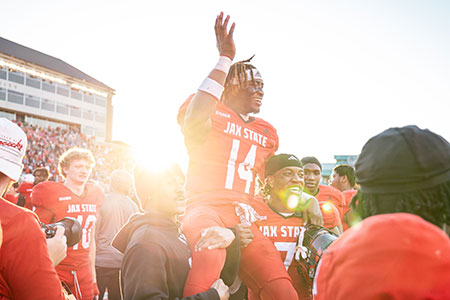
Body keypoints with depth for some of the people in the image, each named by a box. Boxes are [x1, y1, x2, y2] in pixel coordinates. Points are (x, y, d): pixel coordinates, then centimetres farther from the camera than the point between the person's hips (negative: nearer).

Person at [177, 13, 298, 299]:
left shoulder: (267, 133, 22)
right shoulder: (212, 112, 4)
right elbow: (194, 121, -22)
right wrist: (226, 58, -18)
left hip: (244, 218, 6)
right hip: (206, 210, -6)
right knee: (211, 255, -39)